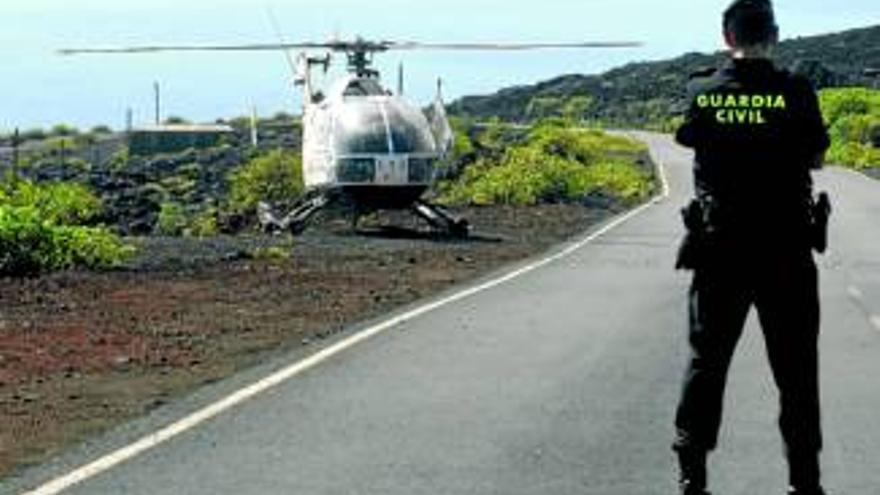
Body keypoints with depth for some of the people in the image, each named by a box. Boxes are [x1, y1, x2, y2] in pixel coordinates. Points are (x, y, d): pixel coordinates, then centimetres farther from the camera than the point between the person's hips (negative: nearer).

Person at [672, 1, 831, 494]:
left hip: (718, 246, 2)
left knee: (707, 360, 11)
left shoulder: (701, 93, -4)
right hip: (786, 250, -2)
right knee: (795, 367, 8)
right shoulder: (796, 92, -10)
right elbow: (817, 159, 1)